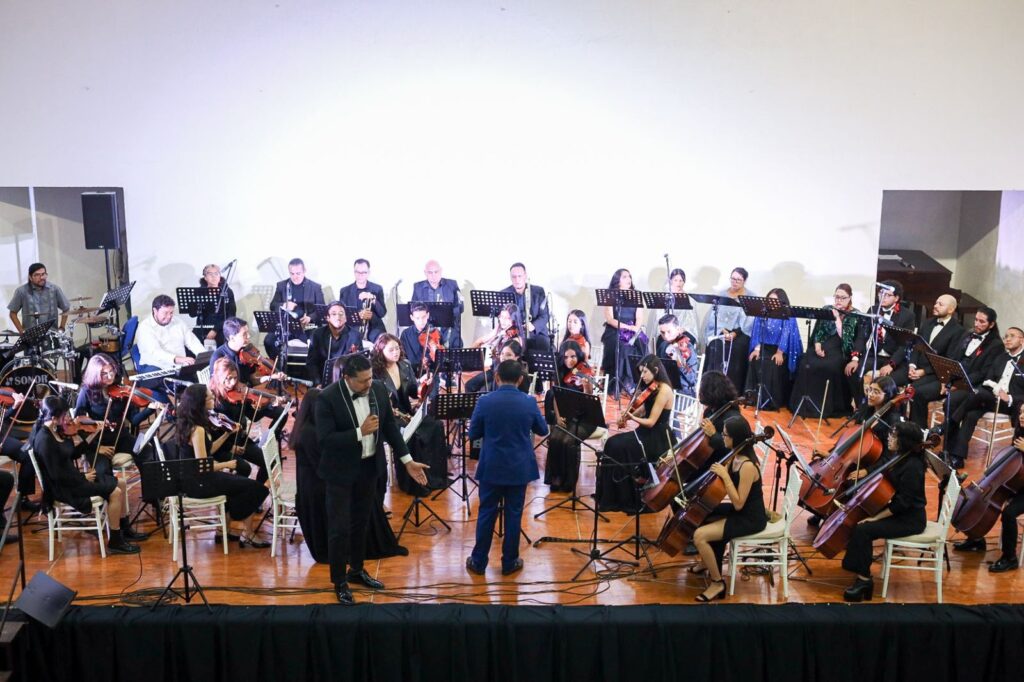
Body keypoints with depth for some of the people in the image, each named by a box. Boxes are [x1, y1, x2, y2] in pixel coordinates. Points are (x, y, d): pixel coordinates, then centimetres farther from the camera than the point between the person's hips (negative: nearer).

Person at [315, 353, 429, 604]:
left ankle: (356, 570, 38)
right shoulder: (327, 398, -22)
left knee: (361, 523, 20)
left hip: (369, 467, 5)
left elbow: (390, 426, 2)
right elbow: (324, 439, -24)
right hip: (341, 471, -5)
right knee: (339, 528, 4)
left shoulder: (379, 390, -7)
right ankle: (339, 582, 22)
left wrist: (407, 460, 0)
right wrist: (360, 432, -31)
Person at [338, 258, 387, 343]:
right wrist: (358, 315, -19)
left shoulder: (377, 289, 6)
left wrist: (373, 299, -18)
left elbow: (382, 313, 1)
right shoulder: (345, 291, 7)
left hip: (374, 329, 0)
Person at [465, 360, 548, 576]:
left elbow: (473, 434, -1)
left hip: (491, 468, 0)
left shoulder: (485, 402, -11)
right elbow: (543, 430, 6)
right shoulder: (529, 402, -9)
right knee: (514, 514, 10)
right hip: (519, 468, 0)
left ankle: (478, 561, 19)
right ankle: (509, 562, 19)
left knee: (486, 513, 10)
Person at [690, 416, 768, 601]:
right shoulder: (735, 457, 0)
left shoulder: (747, 466, -28)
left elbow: (738, 504, -27)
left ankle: (717, 583, -2)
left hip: (750, 519, -10)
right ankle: (706, 563, 36)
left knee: (699, 535, -20)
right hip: (739, 511, 10)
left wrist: (725, 476, -29)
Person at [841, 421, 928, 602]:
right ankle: (860, 571, 3)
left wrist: (876, 517, -20)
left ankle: (864, 579, -10)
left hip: (910, 519, -9)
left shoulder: (912, 467, -25)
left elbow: (903, 502, -24)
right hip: (899, 512, 9)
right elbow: (886, 480, 19)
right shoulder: (902, 458, 4)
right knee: (856, 521, -3)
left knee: (863, 530, -22)